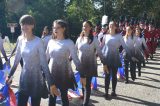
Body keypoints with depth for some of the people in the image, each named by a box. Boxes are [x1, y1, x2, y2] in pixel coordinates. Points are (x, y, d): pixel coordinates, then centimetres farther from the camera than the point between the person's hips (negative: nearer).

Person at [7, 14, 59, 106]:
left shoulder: (38, 41, -15)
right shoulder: (21, 42, 2)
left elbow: (44, 63, -17)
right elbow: (16, 61, 12)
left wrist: (51, 83, -20)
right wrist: (10, 76, 18)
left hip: (36, 79, -5)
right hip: (24, 78, 5)